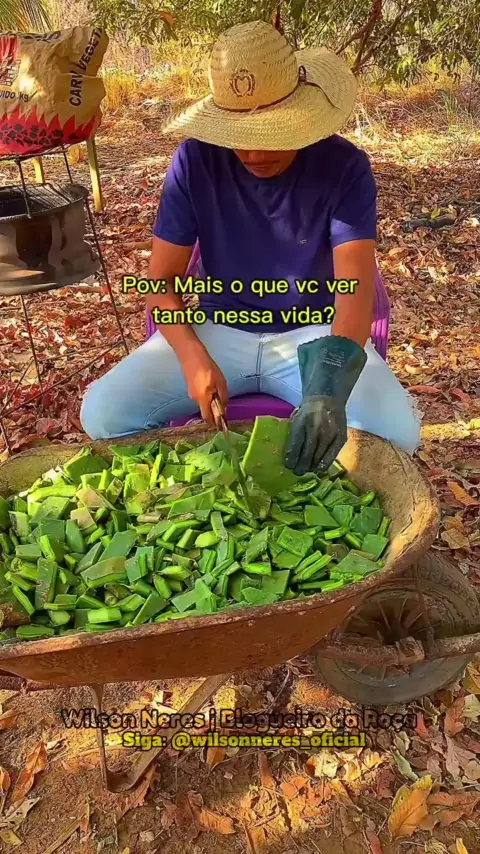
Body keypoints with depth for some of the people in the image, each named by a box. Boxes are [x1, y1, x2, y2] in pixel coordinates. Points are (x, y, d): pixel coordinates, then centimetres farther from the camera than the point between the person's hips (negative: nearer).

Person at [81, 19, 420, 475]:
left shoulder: (344, 166, -13)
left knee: (397, 432, -26)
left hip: (313, 334, 0)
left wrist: (331, 386, -45)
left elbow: (355, 288, -25)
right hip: (215, 330, 1)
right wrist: (194, 357, -28)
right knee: (103, 413, -19)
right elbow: (162, 280, -8)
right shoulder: (196, 159, -10)